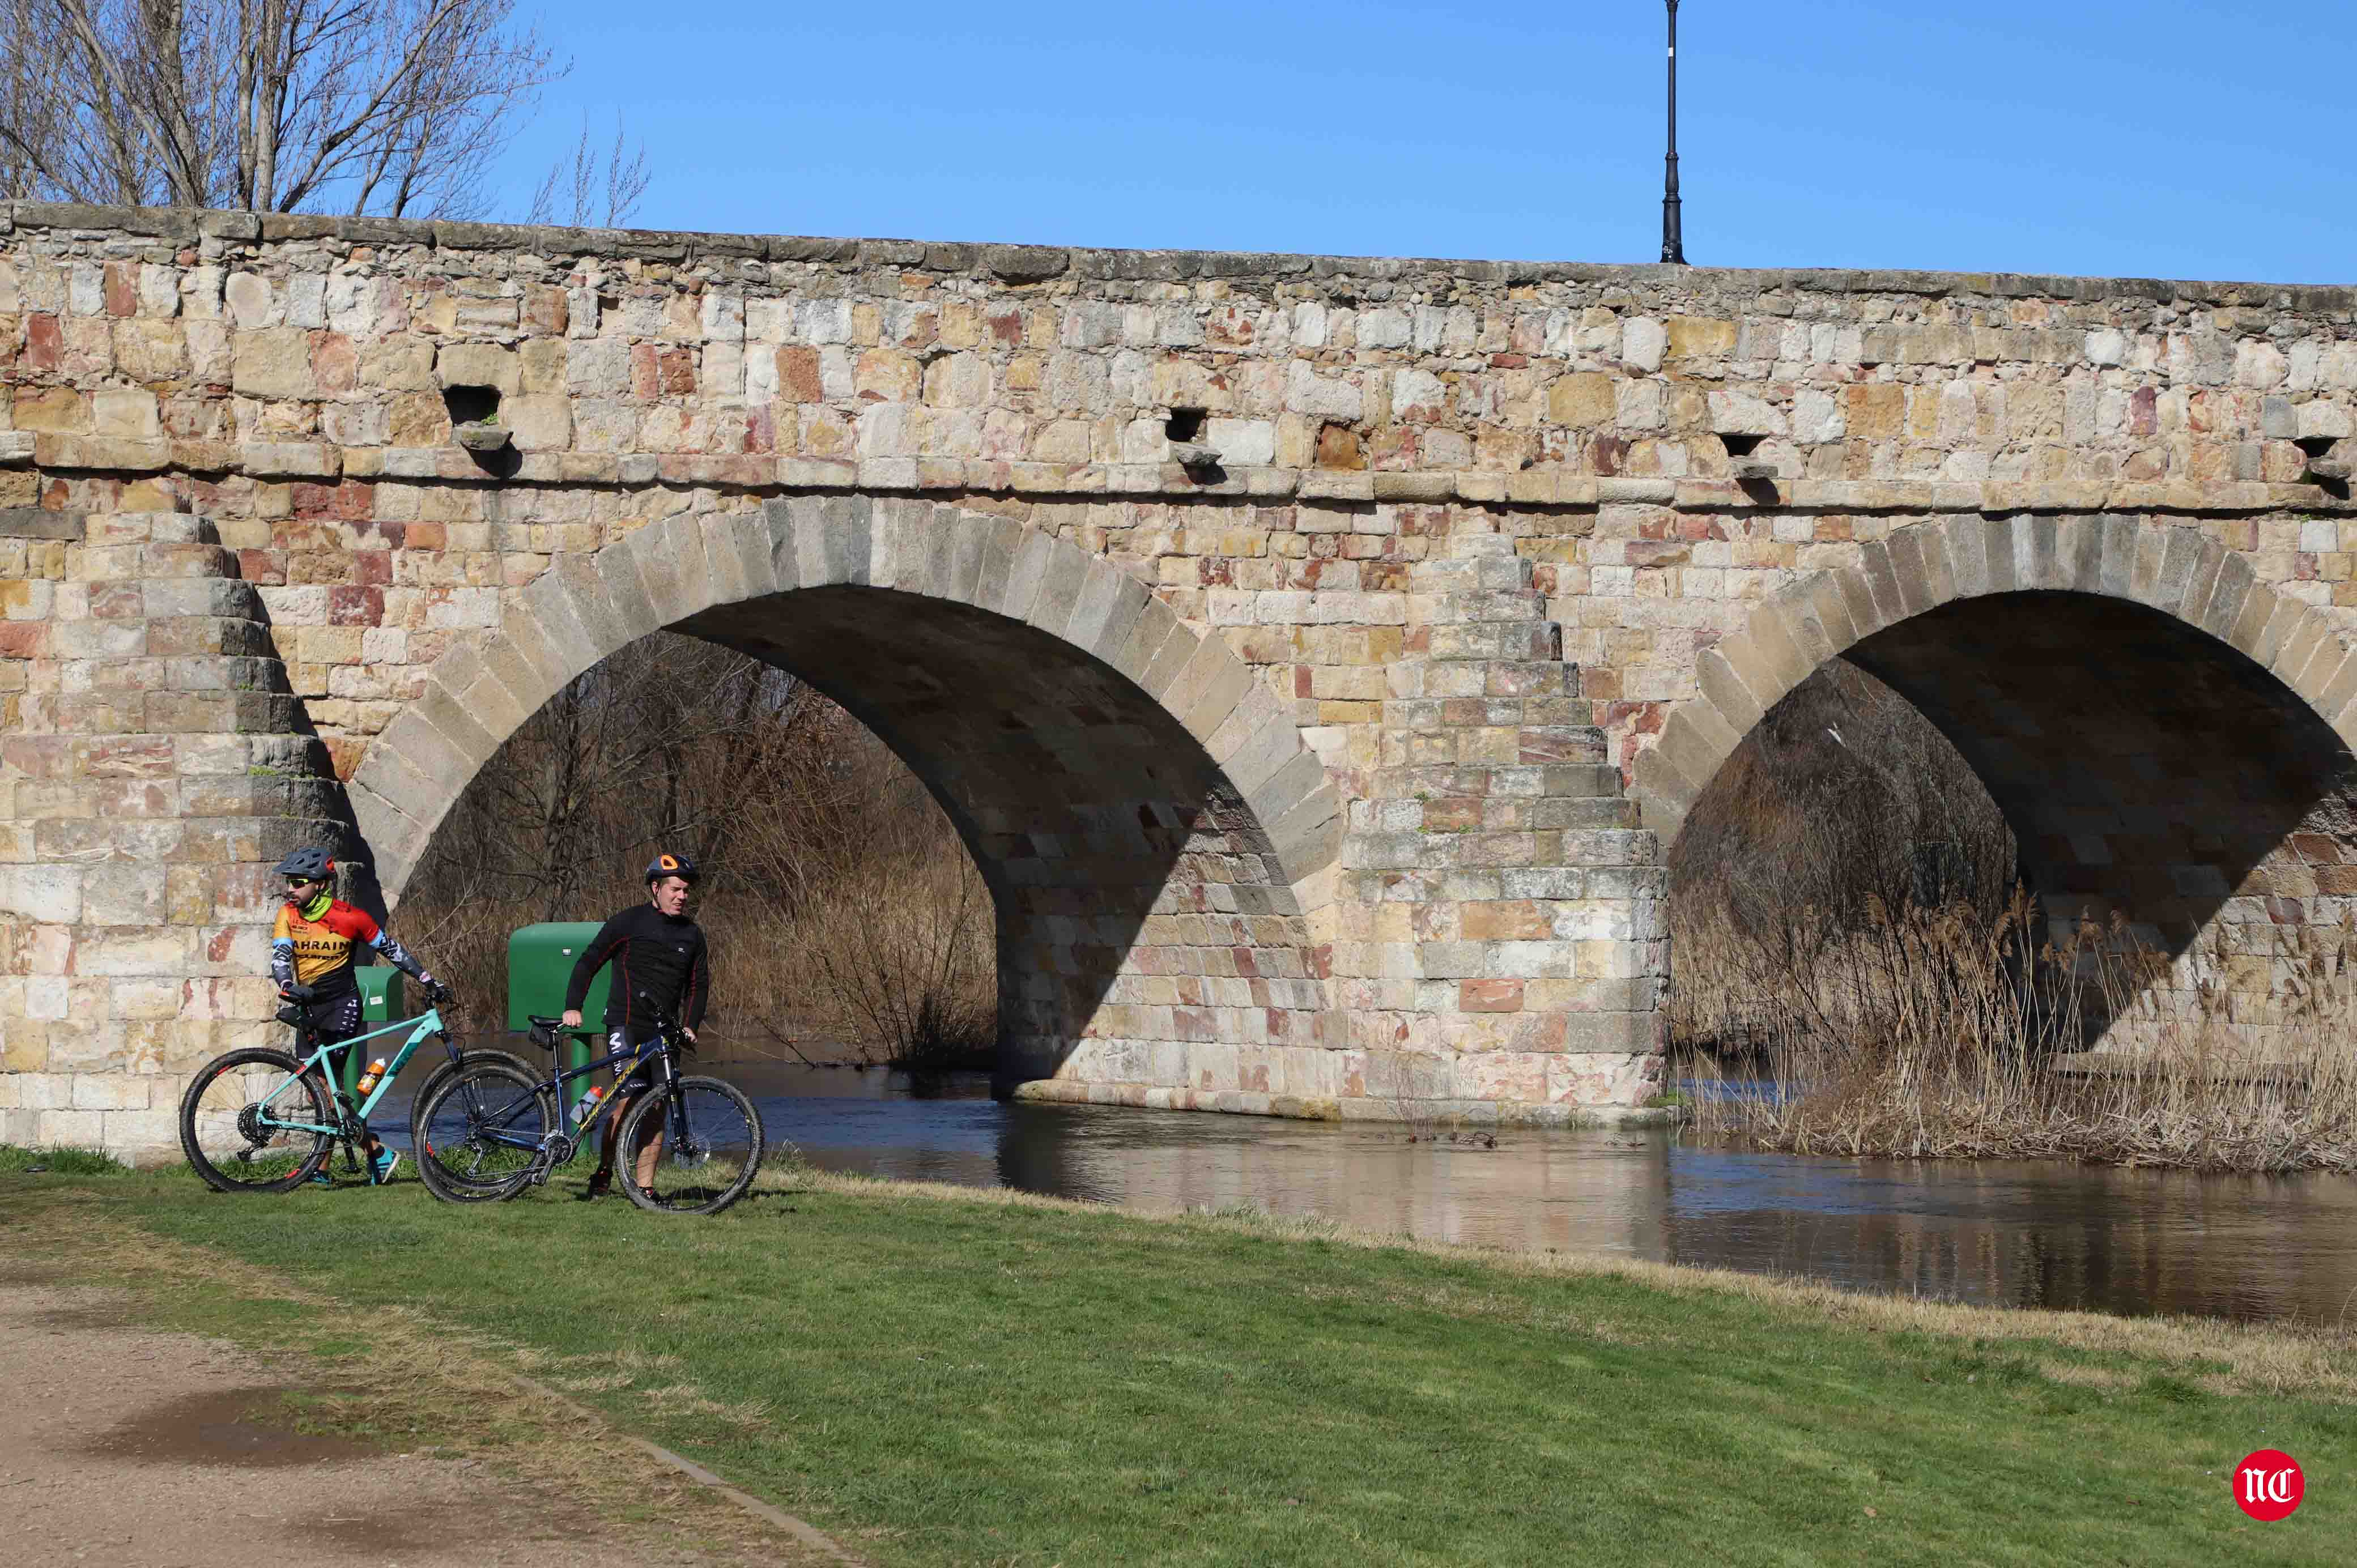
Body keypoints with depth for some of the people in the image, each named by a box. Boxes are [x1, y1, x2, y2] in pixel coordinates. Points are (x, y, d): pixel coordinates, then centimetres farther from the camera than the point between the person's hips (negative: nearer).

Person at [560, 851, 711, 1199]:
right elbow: (588, 962, -1)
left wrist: (689, 1027, 3)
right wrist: (573, 1007, -12)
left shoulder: (692, 934, 12)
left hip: (664, 1033, 5)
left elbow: (699, 985, 18)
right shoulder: (629, 922, -2)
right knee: (630, 1099, -18)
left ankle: (644, 1187, 5)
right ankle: (603, 1174, -5)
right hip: (626, 1025, -5)